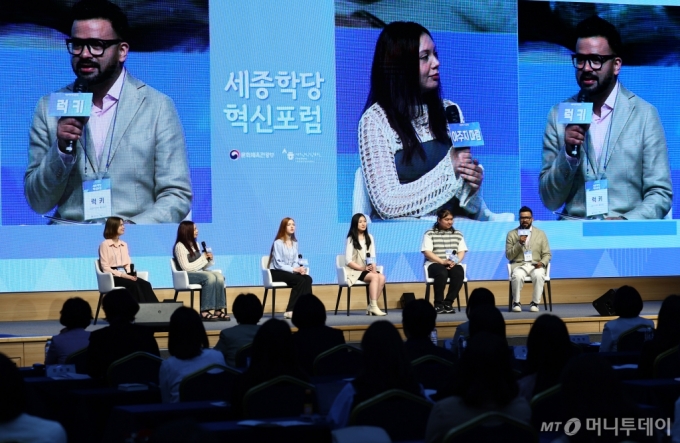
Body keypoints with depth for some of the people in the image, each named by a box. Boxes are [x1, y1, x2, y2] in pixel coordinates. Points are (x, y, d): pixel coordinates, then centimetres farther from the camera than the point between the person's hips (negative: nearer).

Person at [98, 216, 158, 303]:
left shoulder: (124, 244, 18)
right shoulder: (104, 245, -4)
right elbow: (105, 268, -10)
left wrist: (130, 274, -7)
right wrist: (122, 275, -18)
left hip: (124, 275, 6)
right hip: (113, 276, -6)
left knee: (145, 284, -22)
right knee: (134, 285, -33)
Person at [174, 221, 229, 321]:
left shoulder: (195, 244, 18)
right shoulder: (180, 246, -8)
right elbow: (186, 267, -16)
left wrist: (209, 259, -4)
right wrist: (203, 258, -11)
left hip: (199, 272, 7)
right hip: (186, 276, -7)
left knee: (219, 276, -22)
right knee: (210, 277, -34)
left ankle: (218, 310, -28)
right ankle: (204, 311, -35)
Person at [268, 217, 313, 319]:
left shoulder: (295, 243, 14)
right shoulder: (278, 243, -9)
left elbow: (296, 261, 11)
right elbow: (278, 264, -14)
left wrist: (299, 268, -12)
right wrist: (293, 269, -23)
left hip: (291, 272, 6)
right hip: (277, 272, -6)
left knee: (308, 279, -23)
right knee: (300, 280, -30)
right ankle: (290, 310, -27)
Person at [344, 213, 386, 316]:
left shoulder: (369, 238, 15)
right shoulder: (351, 239, -3)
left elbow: (373, 256, 10)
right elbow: (348, 261, -10)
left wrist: (373, 267, -11)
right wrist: (363, 268, -19)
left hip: (368, 270, 5)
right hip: (355, 271, -5)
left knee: (382, 277, -25)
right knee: (375, 277, -31)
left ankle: (371, 307, -24)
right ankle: (373, 306, -33)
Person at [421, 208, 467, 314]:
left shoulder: (458, 234, 18)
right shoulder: (429, 234, 4)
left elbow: (462, 252, 11)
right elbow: (427, 252, -6)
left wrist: (455, 261, -12)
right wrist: (442, 261, -19)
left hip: (453, 264, 3)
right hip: (435, 264, -3)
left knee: (459, 273, -32)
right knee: (442, 273, -38)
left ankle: (448, 302, -25)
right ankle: (438, 303, -27)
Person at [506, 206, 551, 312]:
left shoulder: (540, 234, 12)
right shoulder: (511, 234, 8)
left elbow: (547, 254, 10)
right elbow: (508, 256, 3)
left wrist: (542, 263, -12)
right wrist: (519, 243, -11)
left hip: (535, 265, 1)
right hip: (518, 265, -1)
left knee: (539, 275, -35)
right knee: (517, 276, -36)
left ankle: (535, 302, -18)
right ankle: (516, 302, -15)